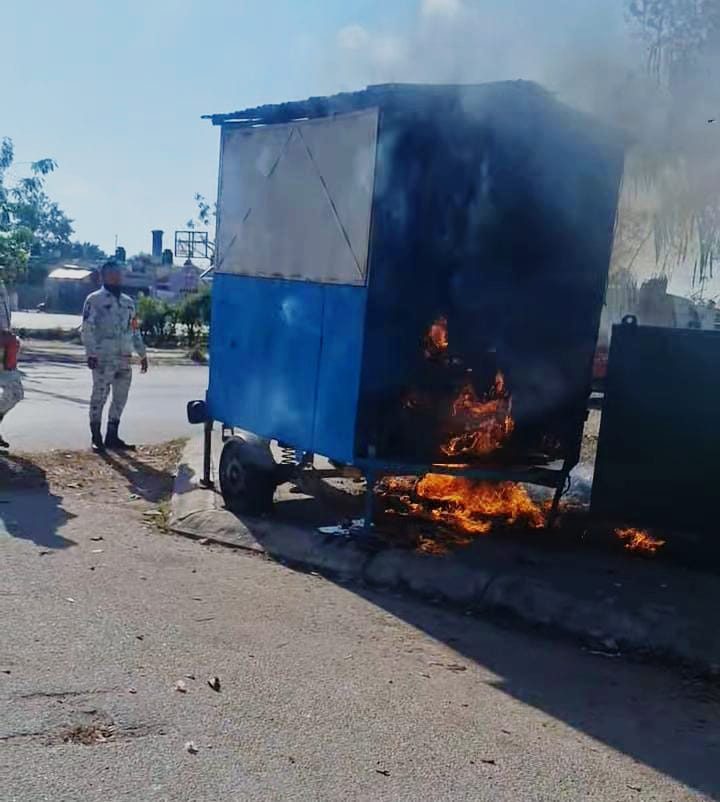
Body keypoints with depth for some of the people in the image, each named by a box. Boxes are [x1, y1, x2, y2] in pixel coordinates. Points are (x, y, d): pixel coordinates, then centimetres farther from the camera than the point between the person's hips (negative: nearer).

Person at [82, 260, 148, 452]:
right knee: (99, 396, -3)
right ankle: (96, 437, 4)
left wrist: (142, 354, 18)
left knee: (121, 398, 9)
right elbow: (87, 329, -8)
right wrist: (91, 353, -17)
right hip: (103, 358, -6)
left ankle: (112, 437, 18)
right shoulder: (94, 299, -1)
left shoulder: (128, 302, 18)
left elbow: (135, 330, 21)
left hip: (124, 358, 6)